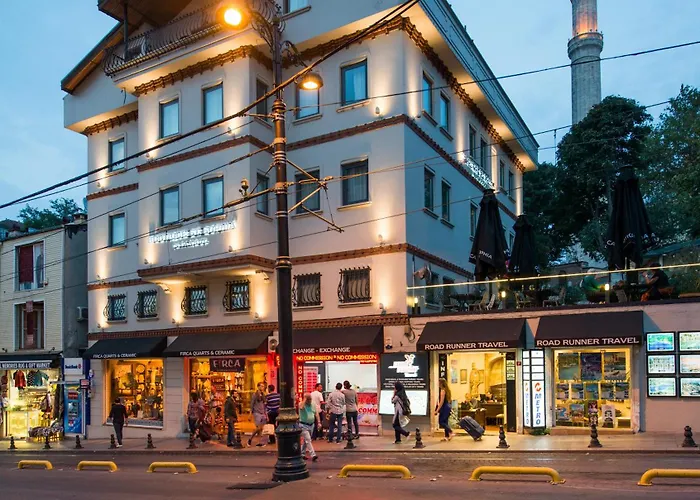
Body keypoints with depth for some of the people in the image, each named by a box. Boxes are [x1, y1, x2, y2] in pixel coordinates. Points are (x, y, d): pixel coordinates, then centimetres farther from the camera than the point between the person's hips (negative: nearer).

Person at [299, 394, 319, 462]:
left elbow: (316, 414, 11)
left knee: (306, 440, 15)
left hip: (311, 425, 6)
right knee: (308, 440, -11)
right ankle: (313, 455, -16)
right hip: (304, 425, -6)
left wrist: (318, 422, 4)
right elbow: (301, 407, -35)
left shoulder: (313, 405, 6)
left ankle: (302, 454, 28)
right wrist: (305, 400, -23)